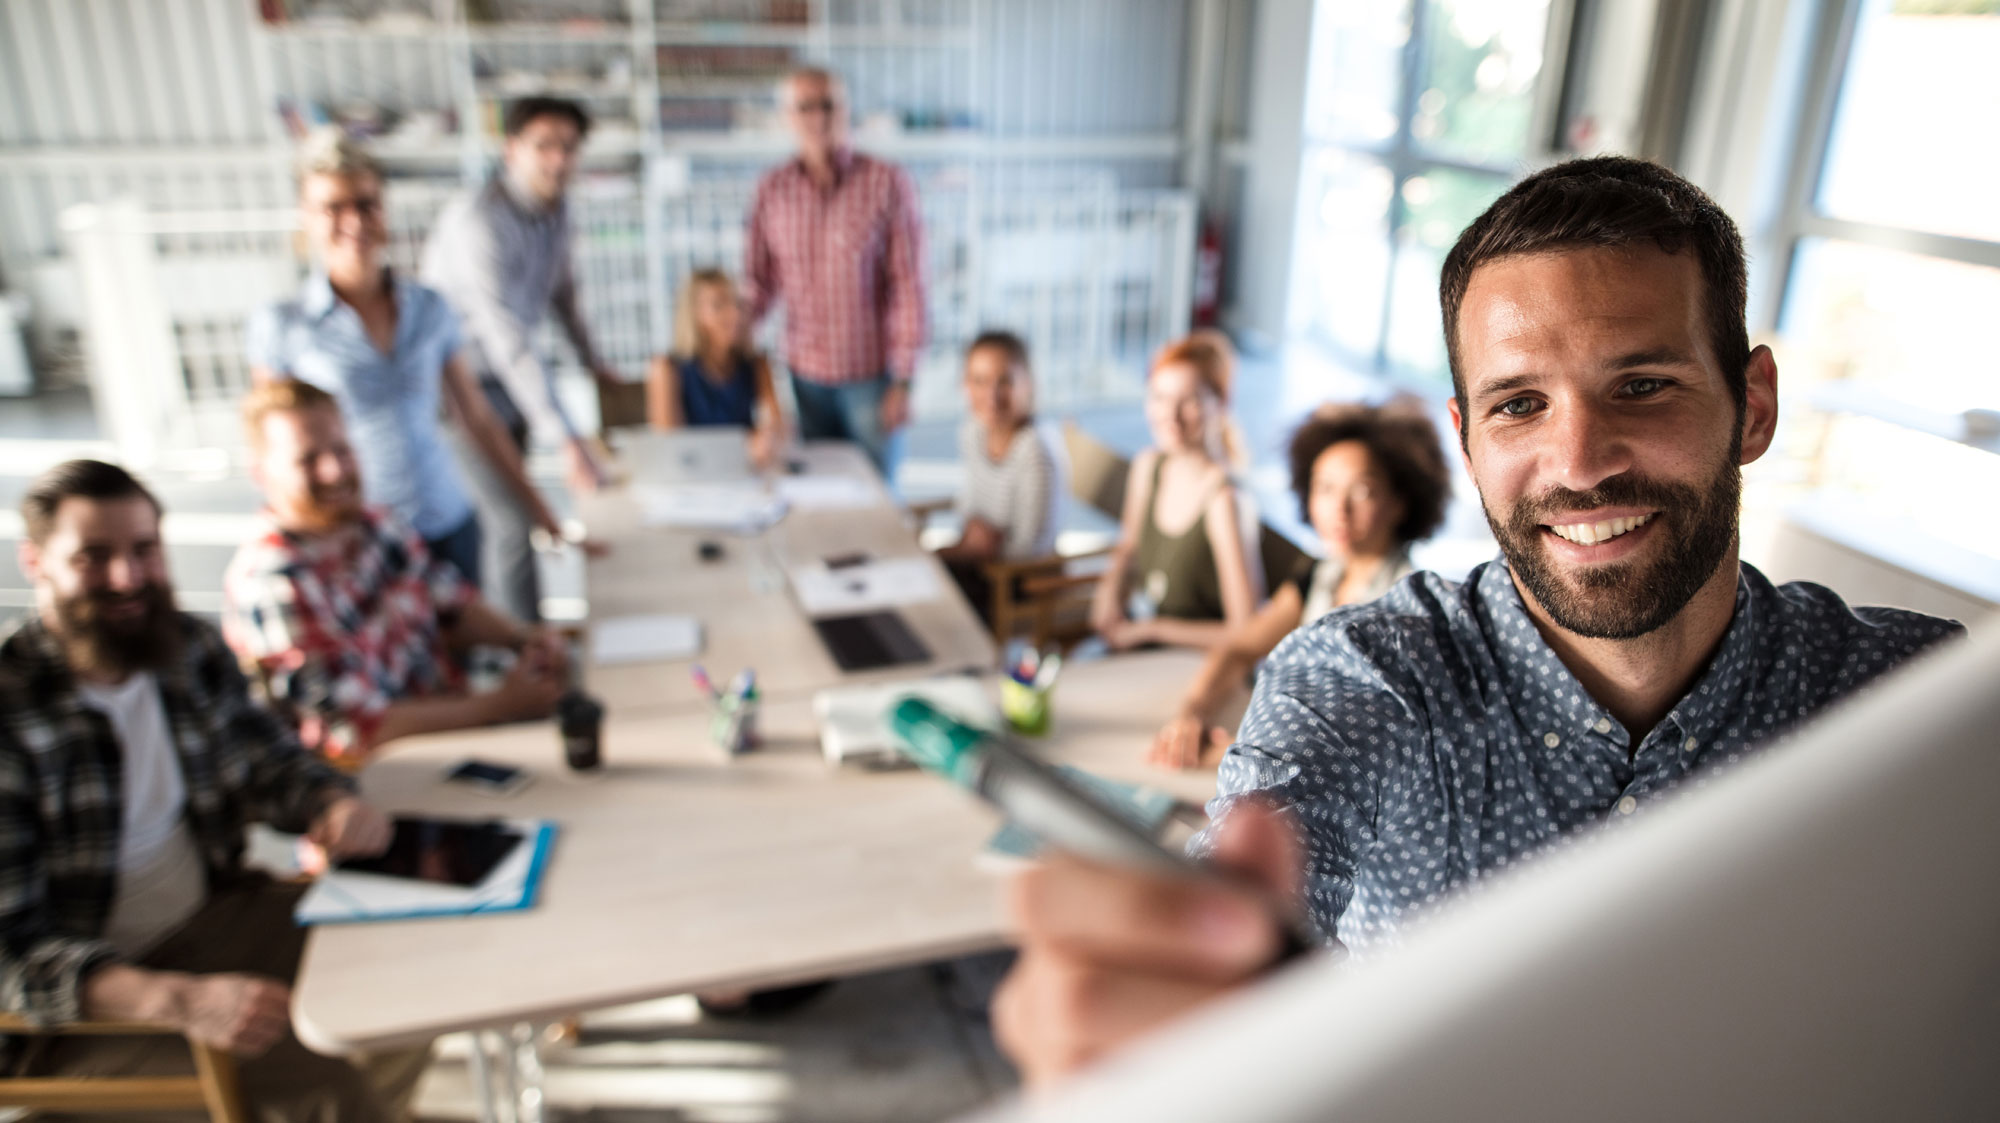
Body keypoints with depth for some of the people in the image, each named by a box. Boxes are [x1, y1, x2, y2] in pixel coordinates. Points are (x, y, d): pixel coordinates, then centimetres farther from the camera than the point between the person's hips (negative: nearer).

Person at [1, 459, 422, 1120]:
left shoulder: (189, 650, -2)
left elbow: (273, 762, 12)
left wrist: (338, 807, -13)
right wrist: (180, 1000, -40)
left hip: (215, 914, 7)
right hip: (79, 1003, -6)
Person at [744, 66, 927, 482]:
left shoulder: (887, 183, -8)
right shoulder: (772, 189, 2)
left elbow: (908, 286, -9)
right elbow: (760, 280, 7)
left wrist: (903, 381, -11)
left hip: (871, 374, -3)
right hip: (806, 374, 3)